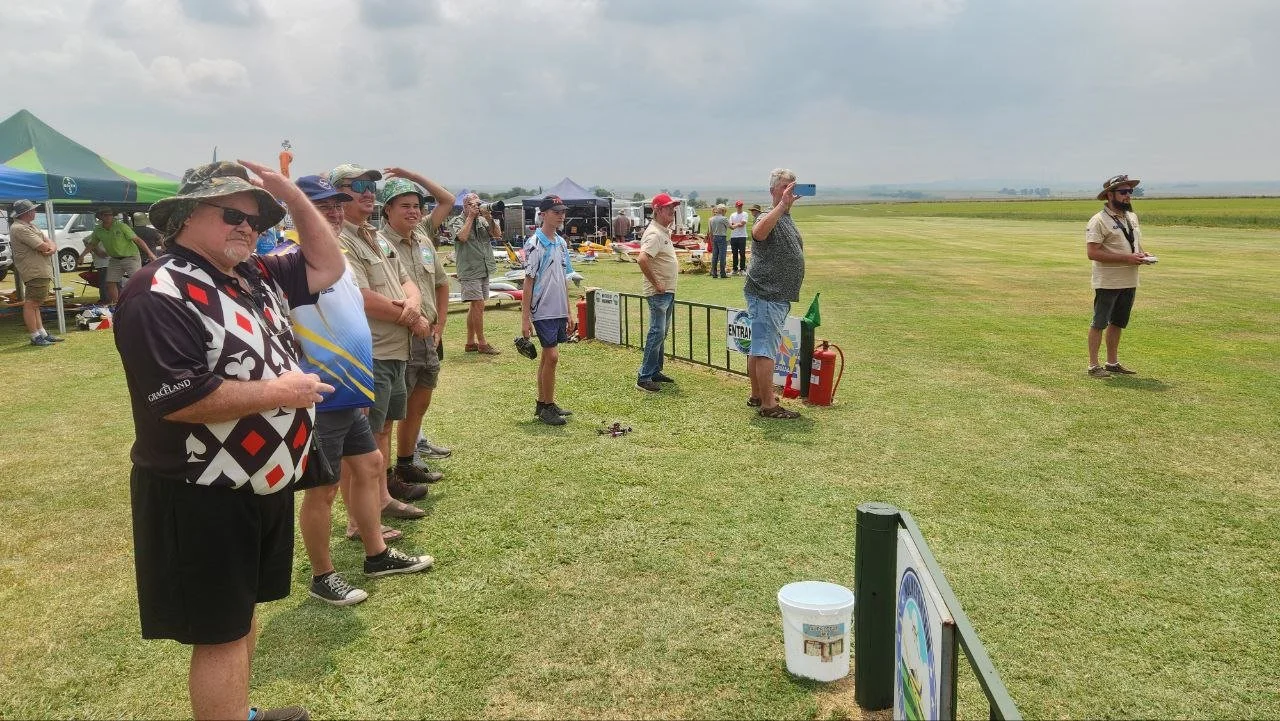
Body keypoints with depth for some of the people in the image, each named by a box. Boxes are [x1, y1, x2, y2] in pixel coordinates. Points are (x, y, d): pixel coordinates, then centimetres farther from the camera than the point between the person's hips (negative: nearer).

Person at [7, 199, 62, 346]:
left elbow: (50, 244, 14)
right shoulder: (19, 228, -14)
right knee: (30, 304, -6)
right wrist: (49, 246, 3)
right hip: (35, 272, -11)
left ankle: (42, 334, 22)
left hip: (42, 271, 11)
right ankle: (35, 337, -4)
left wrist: (51, 248, -10)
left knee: (35, 304, 15)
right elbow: (42, 247, -21)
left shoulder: (30, 226, 18)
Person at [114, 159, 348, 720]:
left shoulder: (257, 278, 9)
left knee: (243, 614, 23)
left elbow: (327, 267, 14)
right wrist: (276, 393, -20)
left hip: (263, 486, 9)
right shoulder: (160, 294, -19)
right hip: (203, 500, -9)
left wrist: (292, 195, 2)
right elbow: (176, 399, -28)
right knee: (220, 631, 2)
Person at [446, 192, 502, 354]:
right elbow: (462, 236, -21)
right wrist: (471, 217, -12)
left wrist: (489, 218, -9)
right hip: (469, 271, -6)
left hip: (484, 270, 6)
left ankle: (470, 343, 18)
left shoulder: (482, 220, 12)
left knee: (474, 306, 11)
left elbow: (497, 234, 3)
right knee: (478, 305, -10)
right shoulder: (456, 221, -2)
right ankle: (482, 344, -4)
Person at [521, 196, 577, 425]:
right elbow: (528, 282, -12)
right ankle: (547, 407, 3)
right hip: (542, 311, -7)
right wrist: (525, 318, -14)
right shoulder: (535, 244, -11)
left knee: (547, 356, 13)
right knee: (551, 356, -8)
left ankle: (542, 403, 21)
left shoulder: (561, 243, 11)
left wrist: (568, 312, 16)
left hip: (559, 311, 7)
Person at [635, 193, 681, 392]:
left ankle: (655, 371, 24)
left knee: (661, 332, 15)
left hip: (668, 291, 10)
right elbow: (642, 259, -32)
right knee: (657, 333, -10)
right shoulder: (655, 234, -19)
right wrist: (656, 284, -24)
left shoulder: (665, 231, 13)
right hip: (658, 293, -10)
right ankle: (644, 377, -7)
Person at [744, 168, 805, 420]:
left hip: (778, 295, 10)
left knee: (758, 347, 16)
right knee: (765, 350, -8)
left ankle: (757, 396, 25)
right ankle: (768, 405, -5)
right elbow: (758, 232, -41)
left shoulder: (787, 218, 17)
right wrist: (783, 204, -43)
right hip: (766, 295, -10)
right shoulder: (770, 218, -15)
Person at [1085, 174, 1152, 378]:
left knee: (1117, 323, 15)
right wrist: (1126, 258, -23)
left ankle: (1112, 363, 25)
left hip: (1129, 282, 8)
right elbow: (1092, 253, -21)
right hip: (1108, 283, -8)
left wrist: (1143, 254, 1)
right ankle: (1093, 366, 7)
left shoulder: (1132, 217, 12)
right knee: (1099, 323, 0)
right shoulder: (1099, 221, -14)